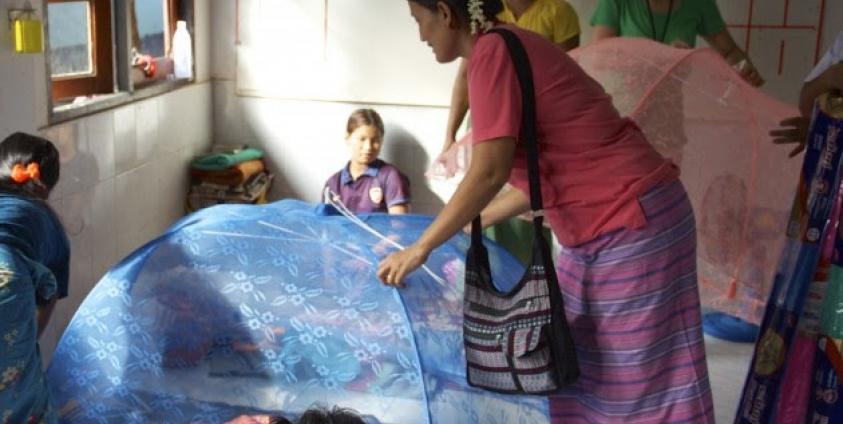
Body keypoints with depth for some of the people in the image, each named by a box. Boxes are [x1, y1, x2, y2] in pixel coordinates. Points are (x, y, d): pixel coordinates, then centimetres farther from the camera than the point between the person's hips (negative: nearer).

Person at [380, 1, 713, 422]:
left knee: (643, 377, 1)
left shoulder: (492, 52, -13)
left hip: (633, 224, -10)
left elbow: (489, 172, -21)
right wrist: (475, 221, 23)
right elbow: (545, 175, 16)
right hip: (608, 227, 10)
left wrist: (420, 247, -12)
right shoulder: (511, 48, 14)